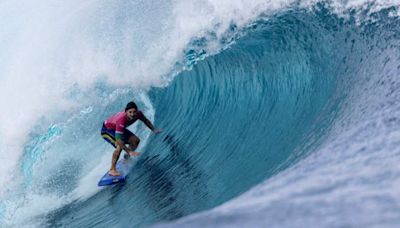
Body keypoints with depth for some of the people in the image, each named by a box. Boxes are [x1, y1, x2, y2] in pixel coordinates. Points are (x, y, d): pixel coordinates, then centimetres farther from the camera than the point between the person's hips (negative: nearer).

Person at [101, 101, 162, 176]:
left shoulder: (138, 114, -23)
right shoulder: (121, 120, -43)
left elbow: (145, 120, 2)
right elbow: (118, 139, -45)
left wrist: (154, 130, -1)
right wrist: (129, 152, -48)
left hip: (118, 128, 8)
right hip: (107, 130, -8)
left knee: (135, 140, 0)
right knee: (120, 145, -30)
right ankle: (112, 170, -21)